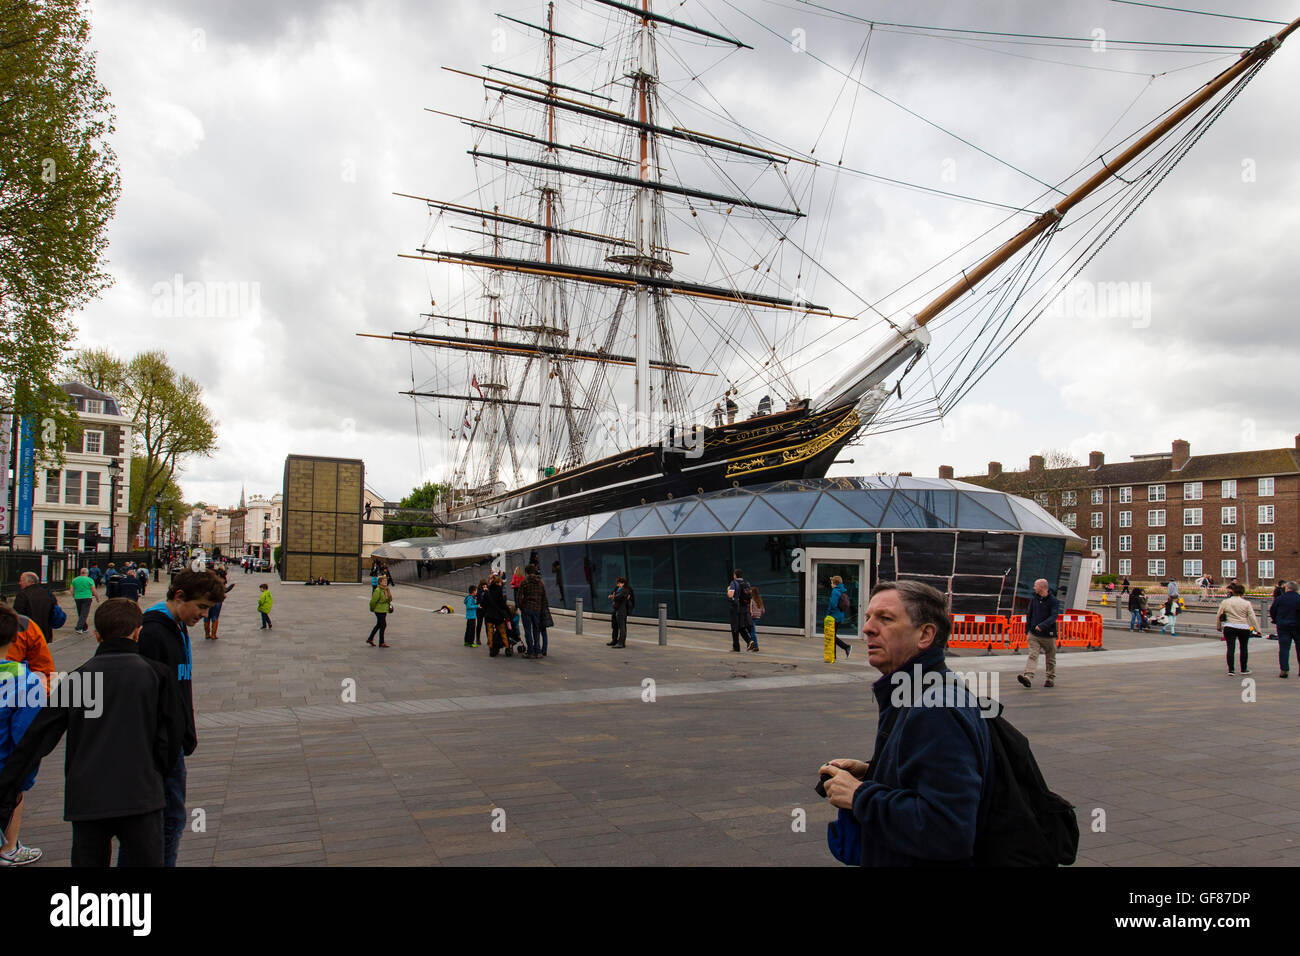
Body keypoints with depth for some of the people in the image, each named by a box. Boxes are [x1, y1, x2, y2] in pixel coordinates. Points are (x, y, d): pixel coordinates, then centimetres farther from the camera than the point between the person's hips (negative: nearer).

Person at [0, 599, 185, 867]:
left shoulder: (78, 677, 6)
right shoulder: (158, 674, 1)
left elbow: (38, 736, 5)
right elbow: (172, 734, 2)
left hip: (85, 798, 2)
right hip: (140, 797, -2)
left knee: (88, 861, 14)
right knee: (146, 860, 6)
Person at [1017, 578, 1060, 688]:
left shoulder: (1053, 601, -8)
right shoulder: (1033, 598, 7)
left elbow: (1054, 616, -19)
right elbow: (1029, 614, 16)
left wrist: (1042, 625, -32)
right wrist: (1027, 630, 15)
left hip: (1048, 635, -3)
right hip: (1034, 634, 3)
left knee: (1050, 658, 10)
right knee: (1032, 655, -11)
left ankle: (1051, 679, 25)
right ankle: (1028, 677, -24)